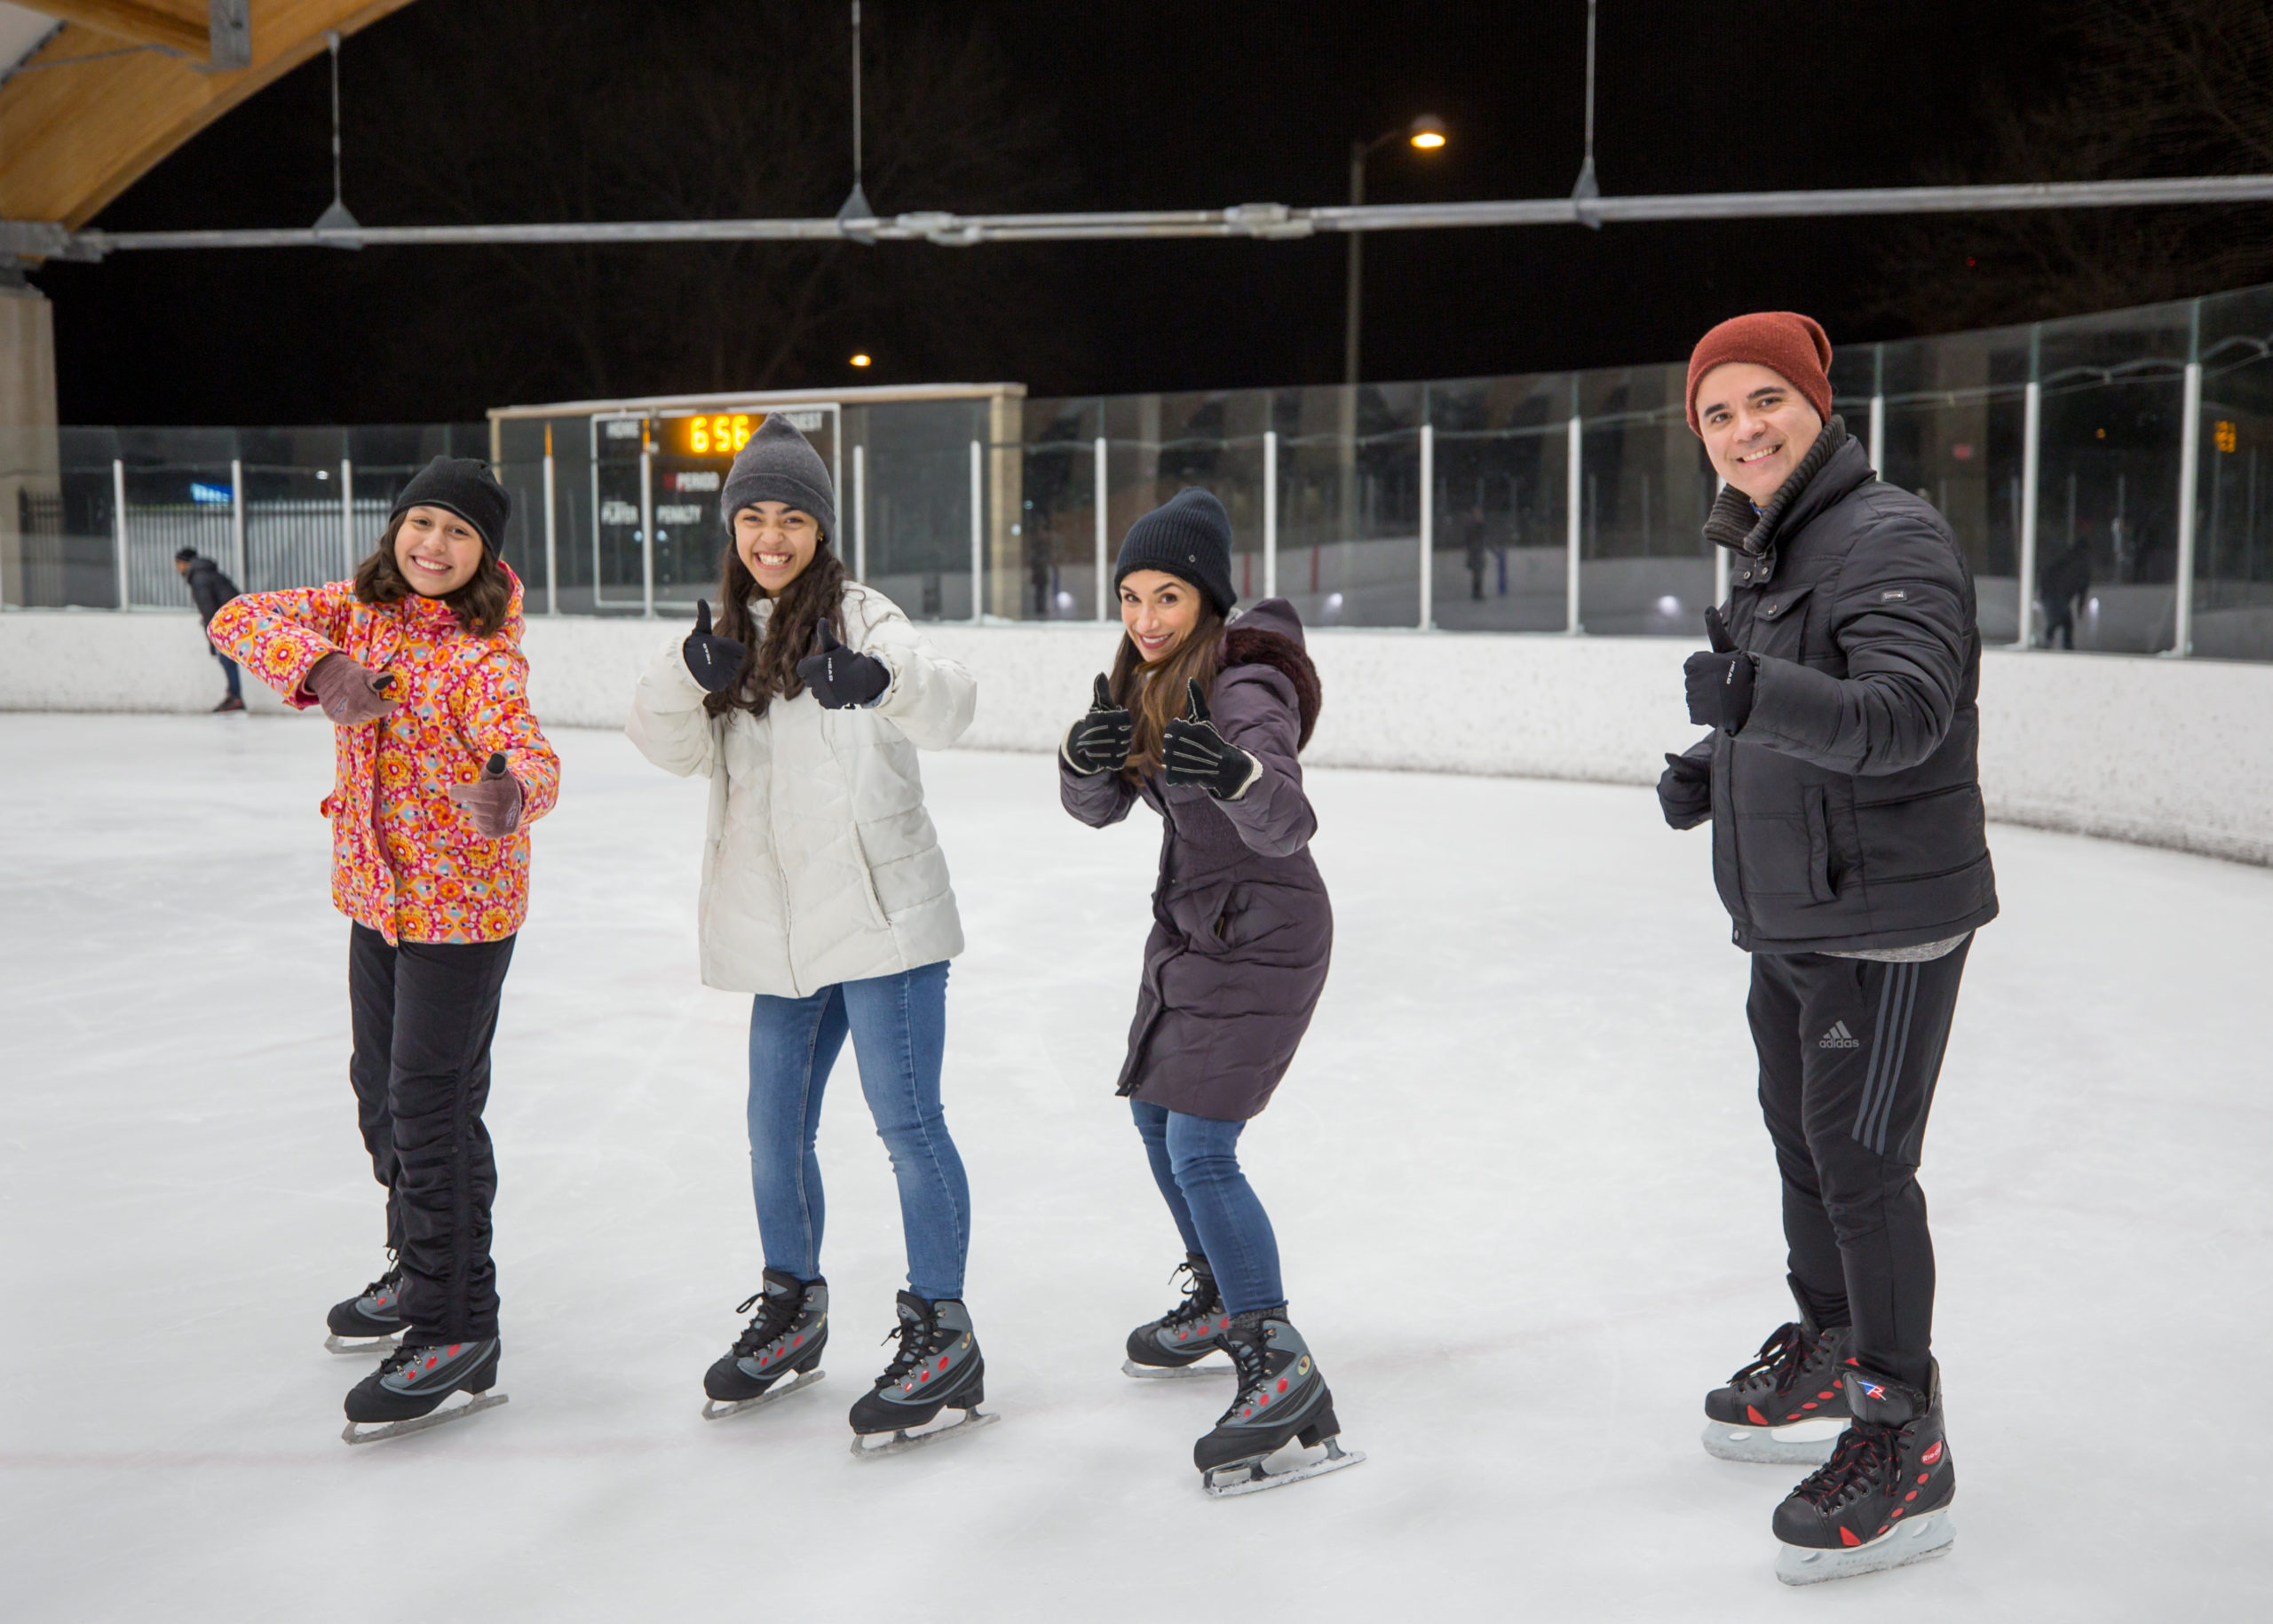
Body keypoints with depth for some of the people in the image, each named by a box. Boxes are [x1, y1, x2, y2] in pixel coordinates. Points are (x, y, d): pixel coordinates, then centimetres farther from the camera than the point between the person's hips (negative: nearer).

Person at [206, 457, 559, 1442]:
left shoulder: (483, 655, -21)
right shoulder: (361, 610, 0)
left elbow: (526, 749, -37)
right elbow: (239, 620, -6)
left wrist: (514, 790, -62)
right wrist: (318, 666, -26)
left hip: (461, 904, -8)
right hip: (378, 893, 8)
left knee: (433, 1107, -8)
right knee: (381, 1087, 20)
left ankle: (458, 1333, 2)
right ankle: (417, 1271, 40)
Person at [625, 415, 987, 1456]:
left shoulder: (857, 616, -8)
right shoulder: (733, 633, 13)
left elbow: (948, 704, -26)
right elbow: (670, 745, 1)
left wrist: (886, 681, -47)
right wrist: (690, 675, -19)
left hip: (880, 912, -7)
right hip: (783, 929, 7)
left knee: (906, 1121, -4)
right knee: (775, 1130, 16)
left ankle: (941, 1336, 7)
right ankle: (792, 1312, 35)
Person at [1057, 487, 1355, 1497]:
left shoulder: (1244, 689, -24)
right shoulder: (1152, 680, 2)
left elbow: (1288, 825, -37)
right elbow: (1097, 807, -2)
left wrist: (1234, 773, -57)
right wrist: (1087, 753, -24)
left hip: (1260, 938, -10)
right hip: (1191, 924, 10)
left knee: (1200, 1151, -15)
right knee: (1156, 1115, 22)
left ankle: (1280, 1368, -7)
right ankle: (1222, 1300, 42)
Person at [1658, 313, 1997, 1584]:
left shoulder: (1892, 538, -17)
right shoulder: (1763, 552, 13)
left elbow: (1903, 713, -32)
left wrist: (1760, 695, -45)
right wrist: (1714, 768, 6)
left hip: (1885, 917, -10)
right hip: (1788, 918, 10)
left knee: (1860, 1163, -7)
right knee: (1801, 1135, 19)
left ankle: (1905, 1451, 4)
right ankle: (1826, 1363, 38)